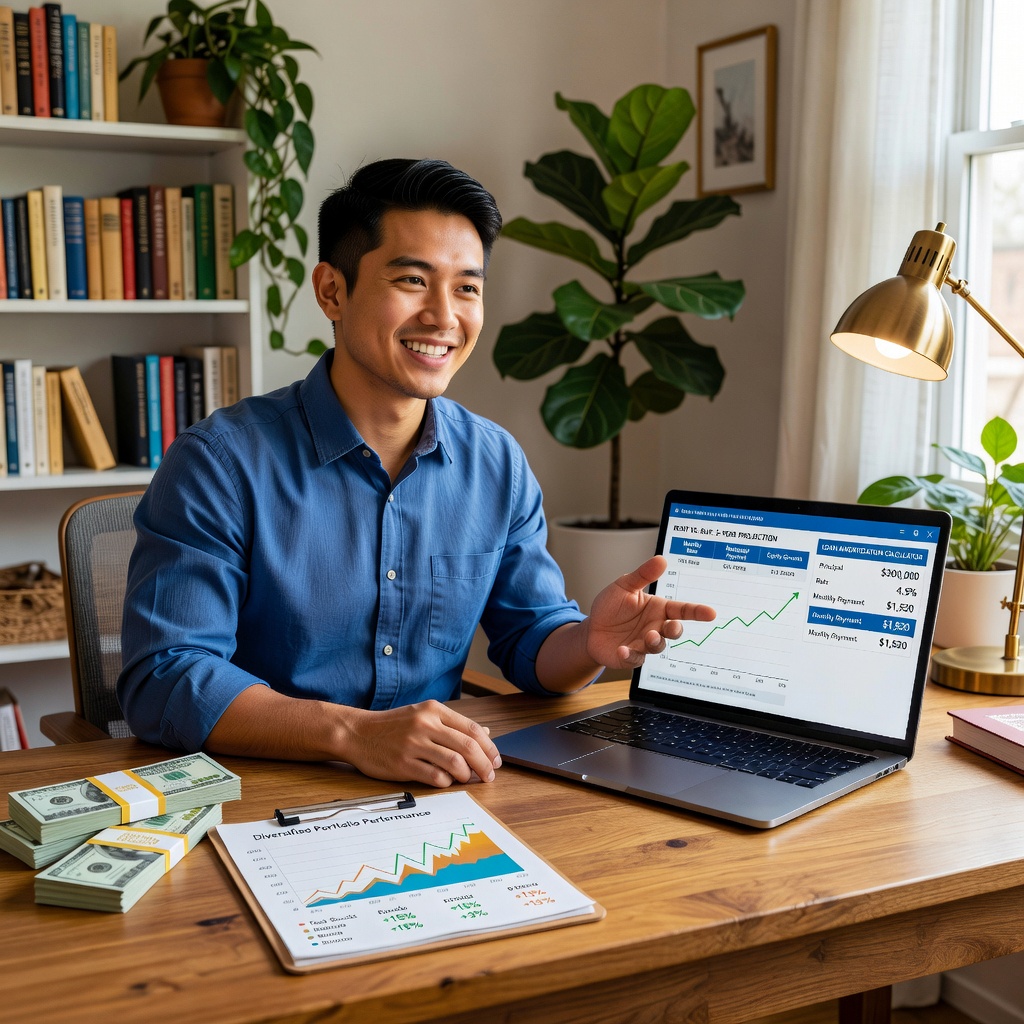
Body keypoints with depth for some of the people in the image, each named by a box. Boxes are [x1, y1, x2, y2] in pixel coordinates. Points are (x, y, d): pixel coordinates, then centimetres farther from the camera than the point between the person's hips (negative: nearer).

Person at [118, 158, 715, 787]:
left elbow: (530, 640, 11)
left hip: (439, 794, 3)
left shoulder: (500, 466, 4)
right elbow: (163, 683, -17)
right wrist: (356, 734, -30)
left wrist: (591, 643, -13)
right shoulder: (223, 463, -12)